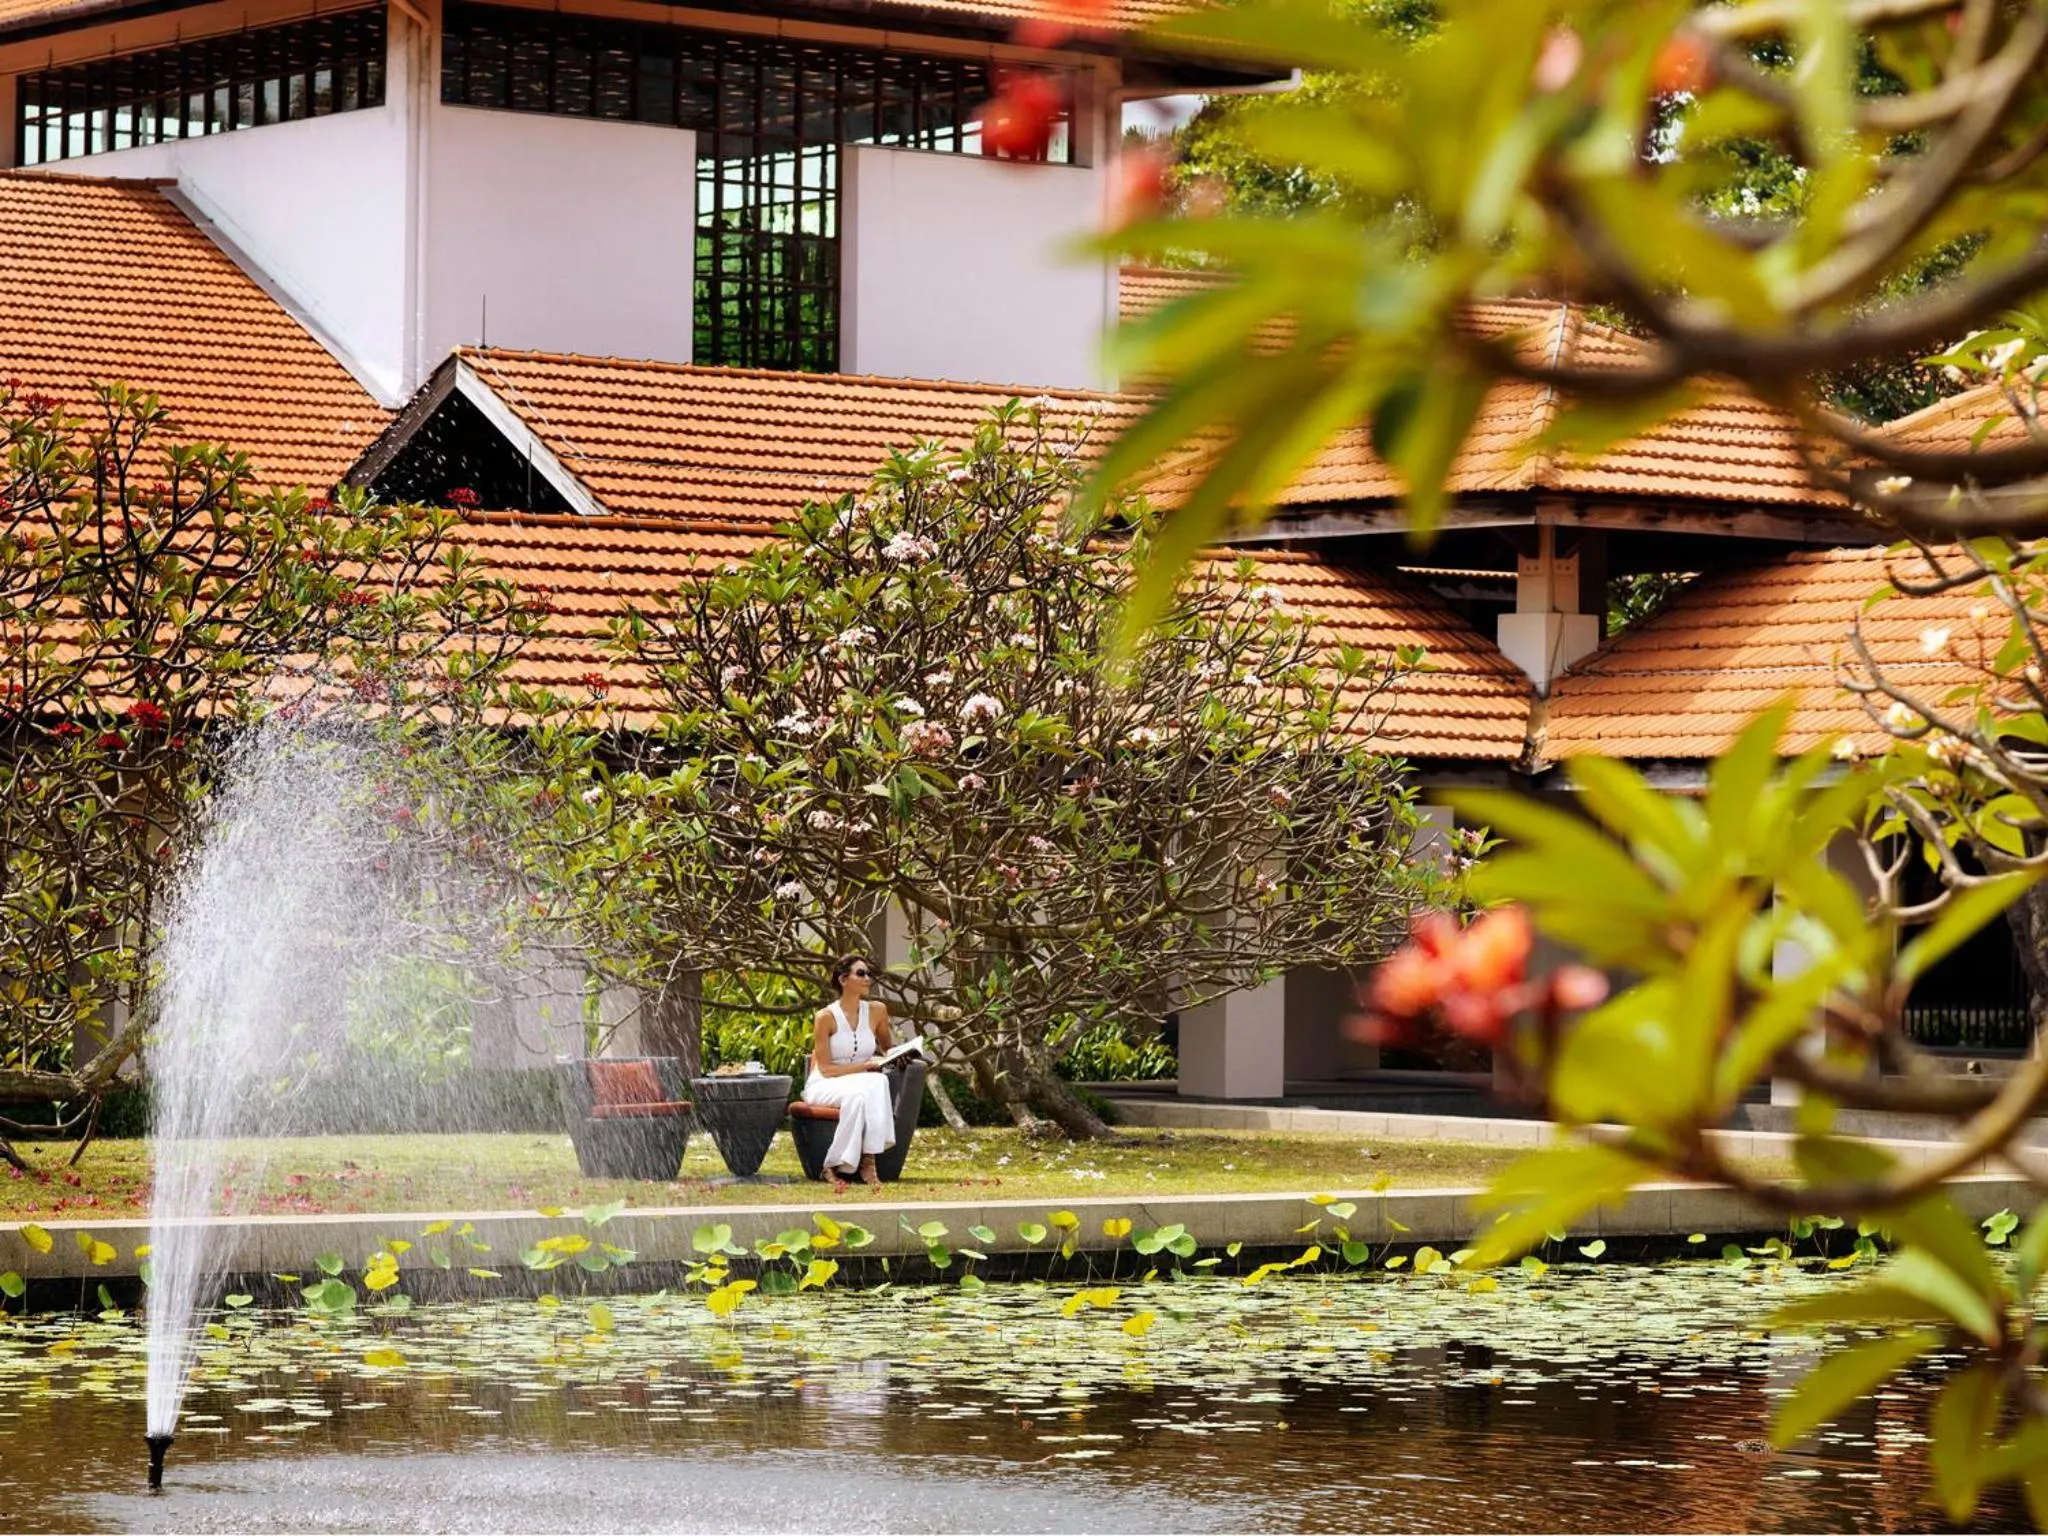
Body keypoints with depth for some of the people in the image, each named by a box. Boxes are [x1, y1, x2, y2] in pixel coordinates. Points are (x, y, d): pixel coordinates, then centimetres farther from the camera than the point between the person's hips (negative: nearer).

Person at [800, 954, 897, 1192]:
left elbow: (887, 1047, 22)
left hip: (862, 1083, 4)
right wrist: (865, 1065, -18)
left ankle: (868, 1160, -38)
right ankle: (833, 1167, -30)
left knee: (878, 1082, -34)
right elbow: (826, 1069, -11)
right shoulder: (826, 1017, -11)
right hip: (823, 1087, -4)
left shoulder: (876, 1011, 4)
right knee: (857, 1094, -39)